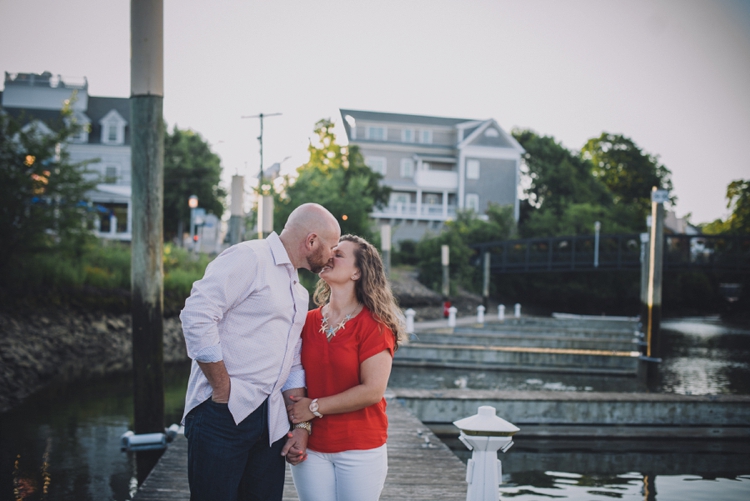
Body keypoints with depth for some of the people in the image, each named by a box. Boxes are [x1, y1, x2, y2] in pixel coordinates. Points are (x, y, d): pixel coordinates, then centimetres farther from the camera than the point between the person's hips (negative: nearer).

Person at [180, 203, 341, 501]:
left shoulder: (299, 294, 21)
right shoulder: (250, 258, -7)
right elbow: (196, 316, -18)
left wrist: (301, 425, 12)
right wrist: (224, 392, -16)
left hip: (270, 420, 8)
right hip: (224, 413, -8)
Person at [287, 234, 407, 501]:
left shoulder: (374, 325, -8)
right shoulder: (308, 321, 5)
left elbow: (372, 391, -15)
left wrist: (315, 407, -12)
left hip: (360, 449, -3)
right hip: (311, 447, 3)